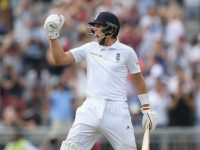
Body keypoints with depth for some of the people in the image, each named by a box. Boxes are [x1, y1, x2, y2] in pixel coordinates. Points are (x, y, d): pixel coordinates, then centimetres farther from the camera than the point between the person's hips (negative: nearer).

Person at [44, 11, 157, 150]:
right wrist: (54, 36, -6)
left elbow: (138, 81, 9)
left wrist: (147, 109, 7)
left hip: (116, 111, -2)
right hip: (91, 109, 2)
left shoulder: (127, 52, 2)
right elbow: (61, 59, 7)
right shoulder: (89, 48, 10)